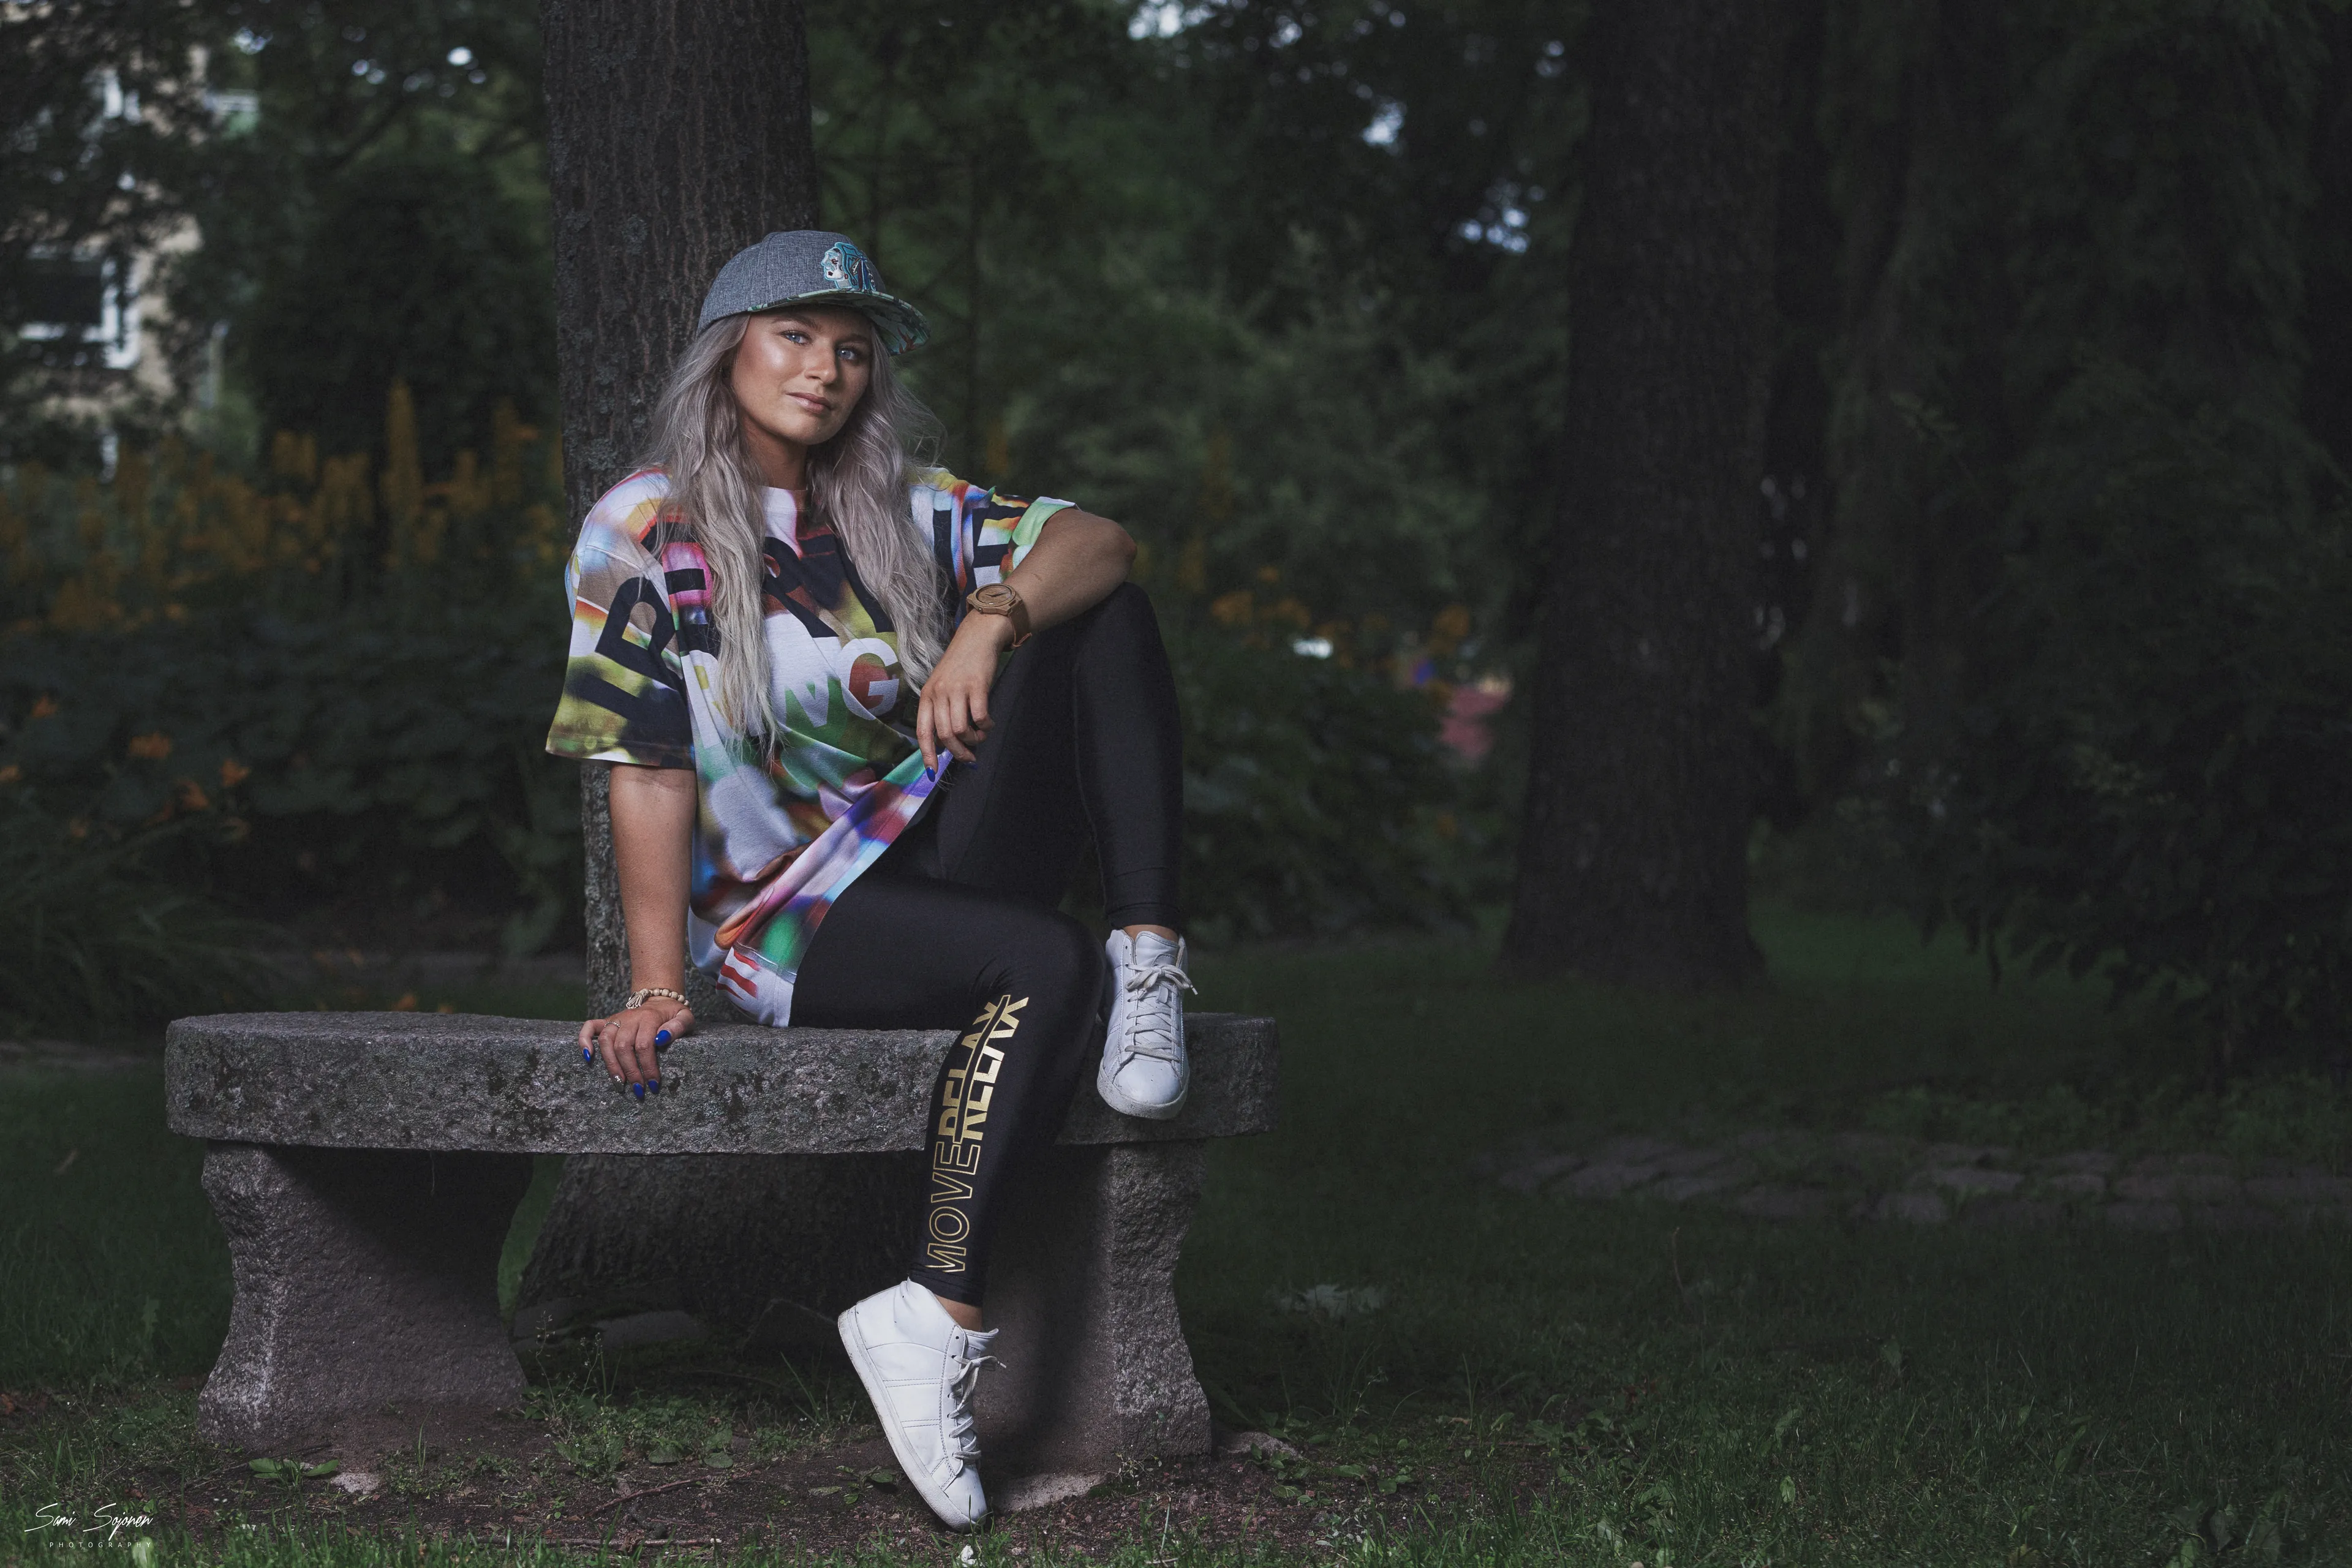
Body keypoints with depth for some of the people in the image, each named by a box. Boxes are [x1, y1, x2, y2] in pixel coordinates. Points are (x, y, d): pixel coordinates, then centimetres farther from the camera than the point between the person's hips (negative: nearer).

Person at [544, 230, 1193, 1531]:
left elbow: (1096, 542, -5)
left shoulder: (907, 511, 10)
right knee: (1042, 964, -36)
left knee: (1100, 613, -16)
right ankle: (936, 1321, -37)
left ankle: (1148, 962, -28)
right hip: (784, 923, -5)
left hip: (941, 859, 5)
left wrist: (989, 624, -26)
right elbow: (647, 772, -8)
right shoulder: (643, 534, -1)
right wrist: (654, 988, -16)